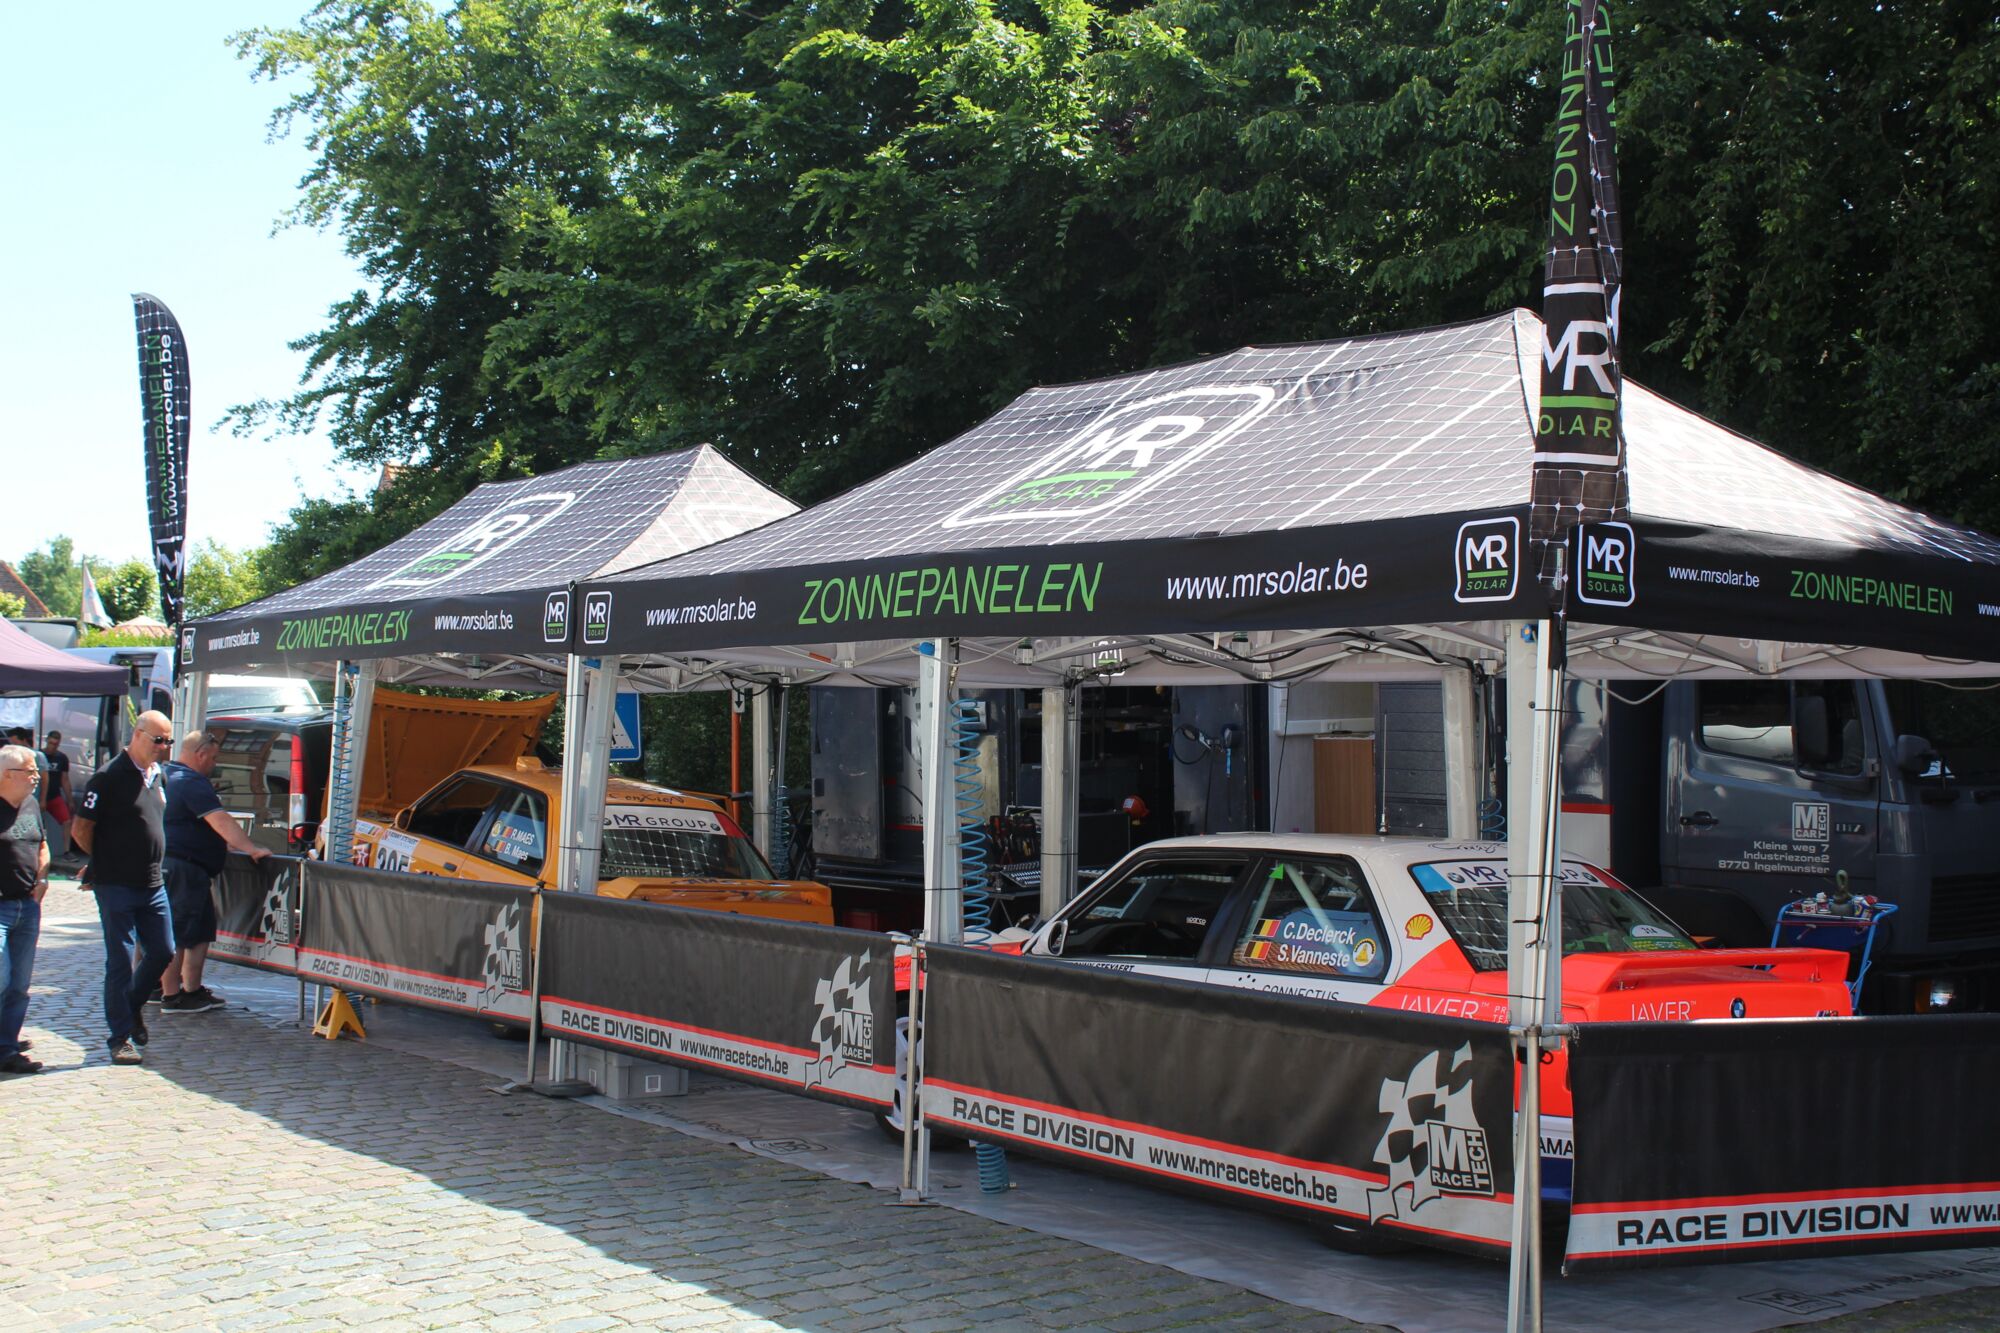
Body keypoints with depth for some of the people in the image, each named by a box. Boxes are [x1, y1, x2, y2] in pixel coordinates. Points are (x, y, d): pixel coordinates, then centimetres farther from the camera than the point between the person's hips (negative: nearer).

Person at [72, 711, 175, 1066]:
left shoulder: (157, 776, 11)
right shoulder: (109, 778, -12)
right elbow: (80, 830, -10)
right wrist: (109, 862, 2)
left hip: (153, 885, 7)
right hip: (116, 887, -7)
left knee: (162, 952, 9)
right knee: (121, 960, -2)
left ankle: (132, 1006, 31)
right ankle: (121, 1036, 6)